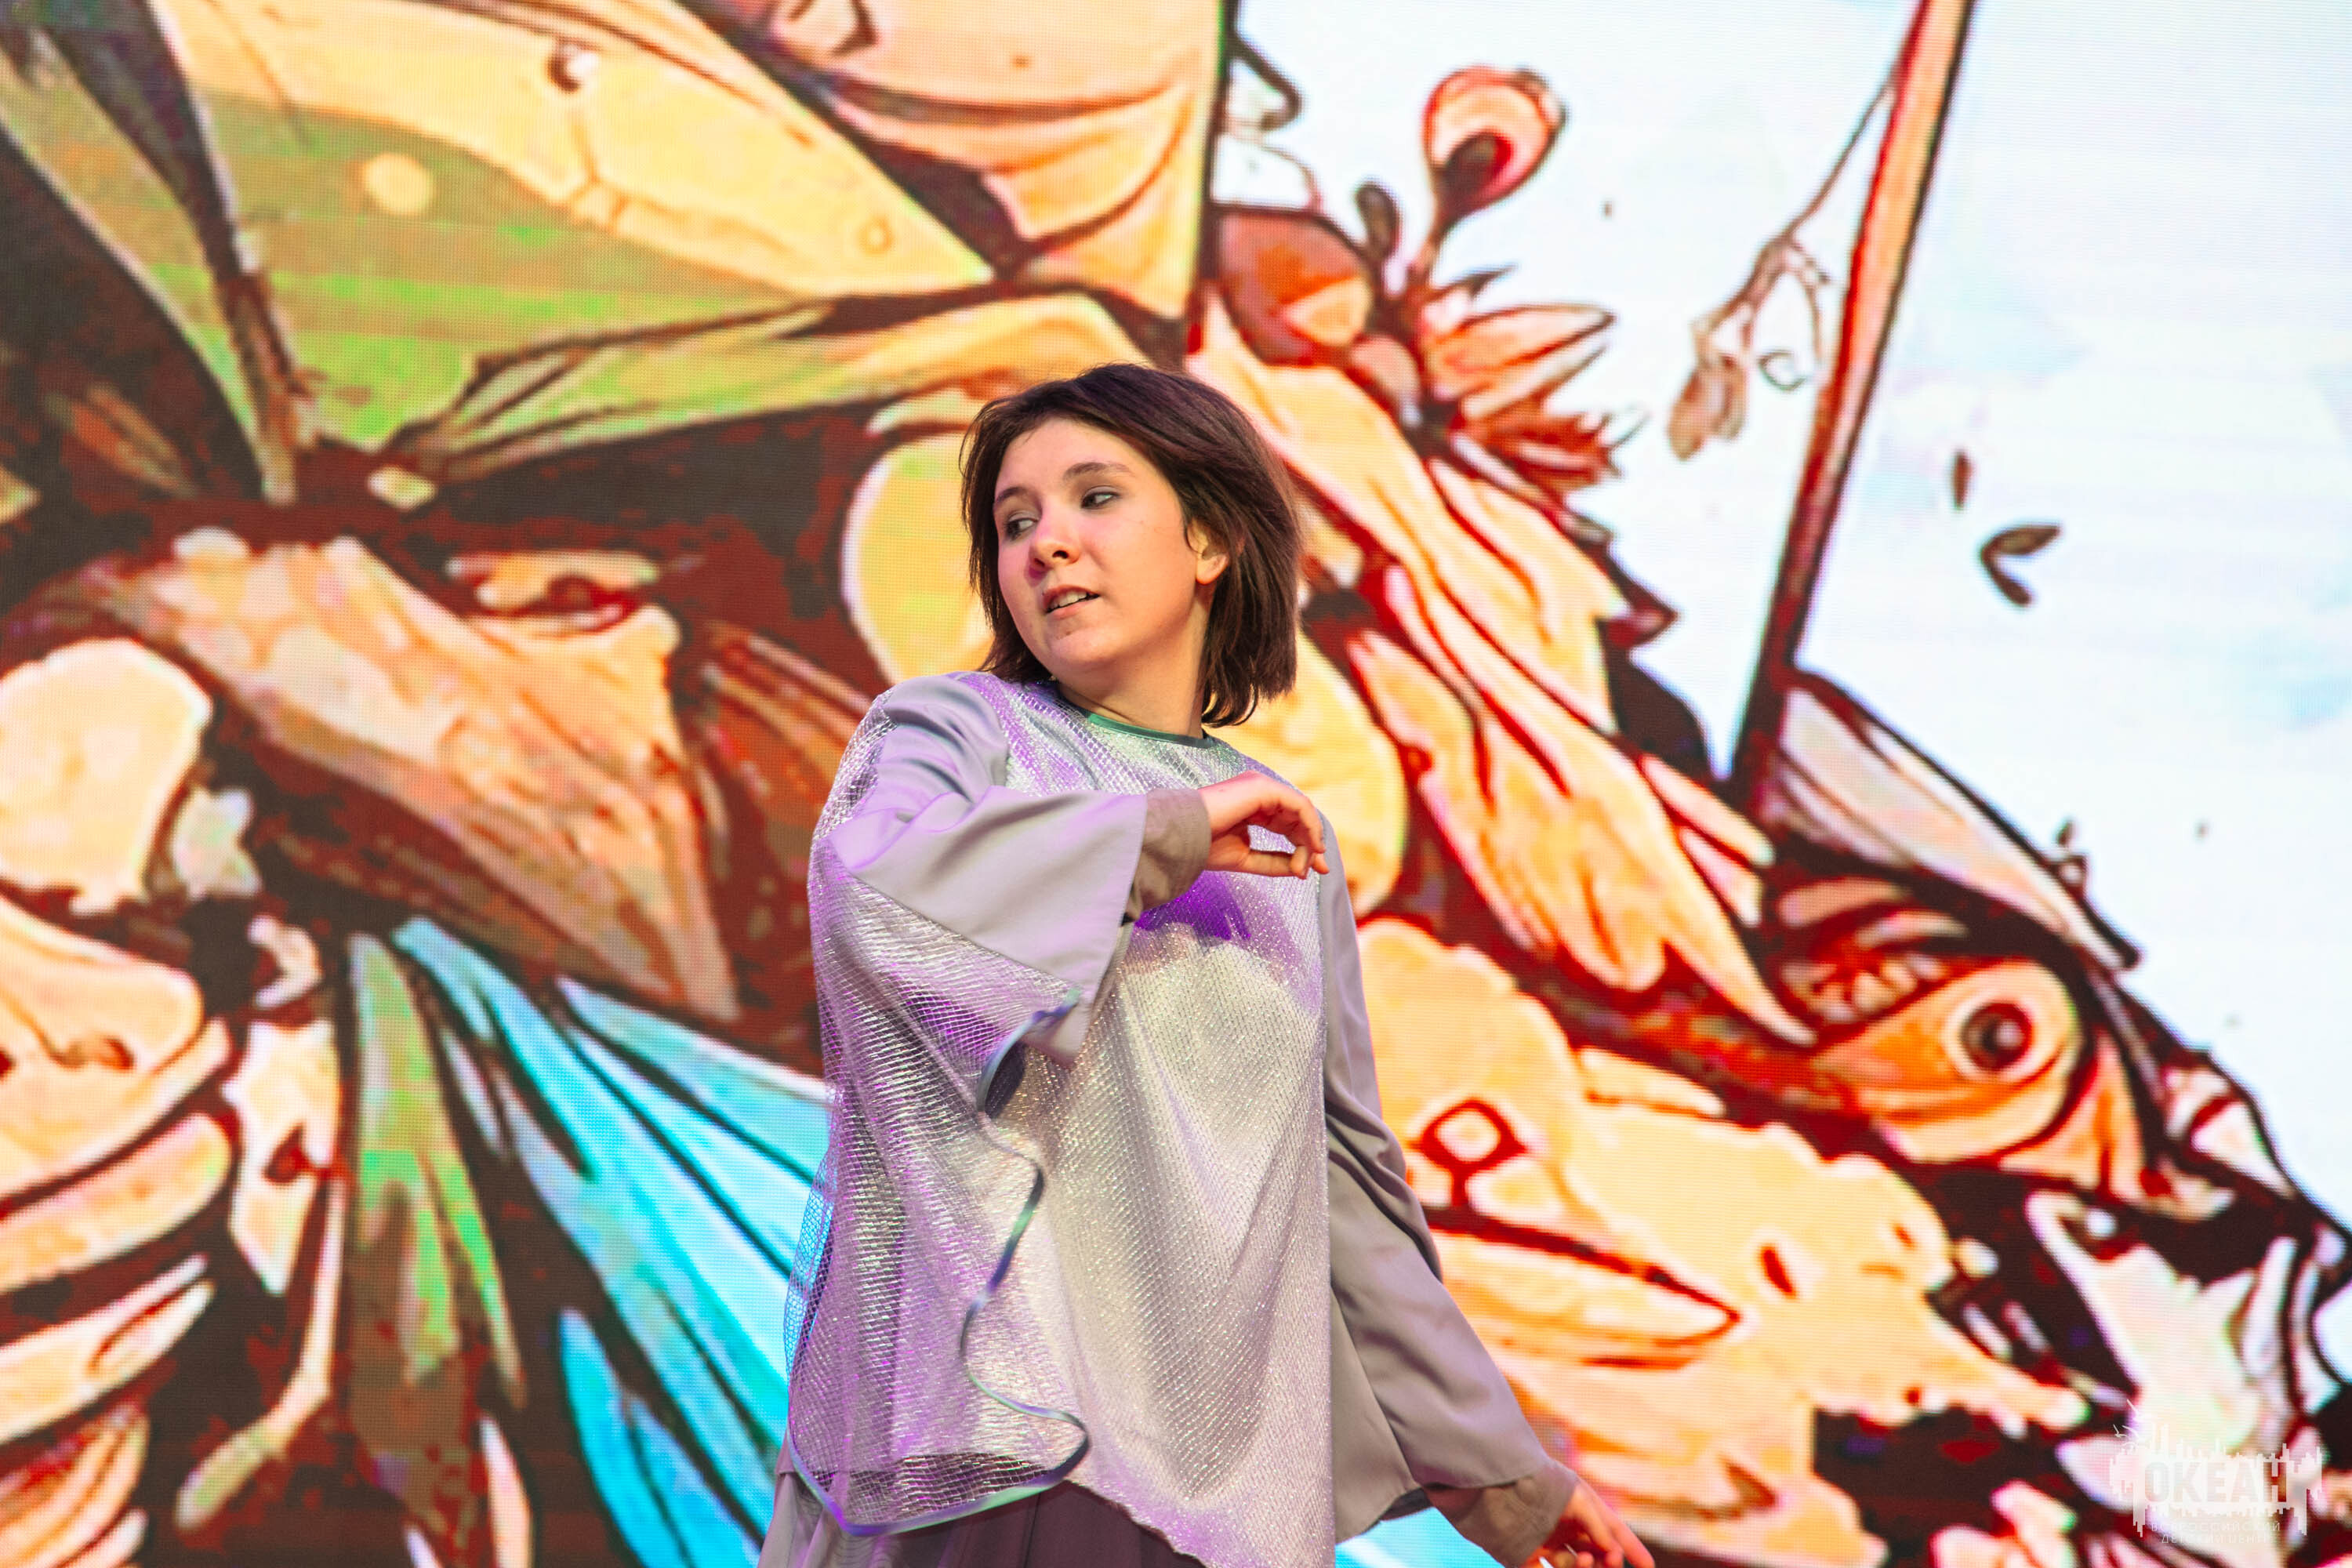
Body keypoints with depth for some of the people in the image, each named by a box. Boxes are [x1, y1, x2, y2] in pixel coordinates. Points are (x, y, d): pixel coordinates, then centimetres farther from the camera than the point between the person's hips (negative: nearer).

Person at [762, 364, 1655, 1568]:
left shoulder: (1284, 848, 17)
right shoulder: (952, 732, 5)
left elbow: (1340, 1172, 21)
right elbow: (874, 891, -19)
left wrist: (1500, 1470, 21)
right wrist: (1166, 832, -9)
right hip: (989, 1423, -4)